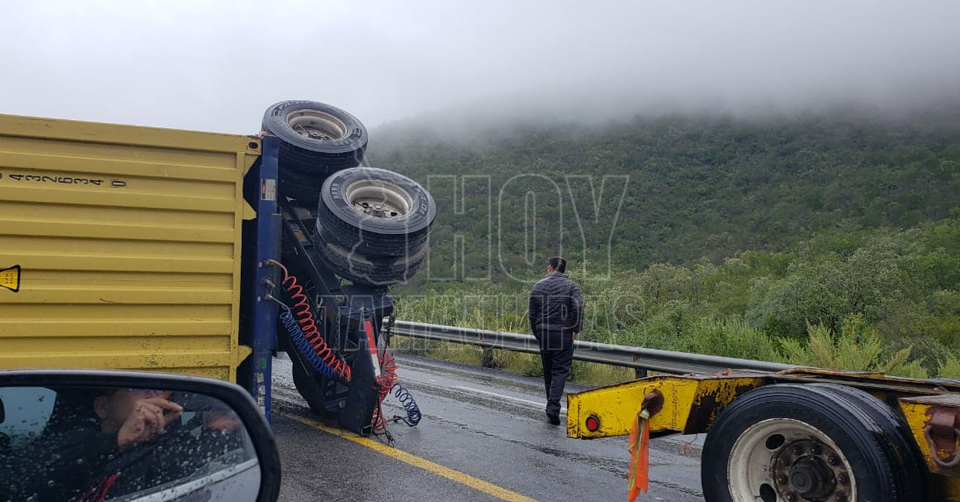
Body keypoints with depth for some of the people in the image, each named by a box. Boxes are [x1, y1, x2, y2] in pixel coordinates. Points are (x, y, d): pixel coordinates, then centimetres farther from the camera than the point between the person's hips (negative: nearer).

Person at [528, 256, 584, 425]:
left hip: (543, 333, 3)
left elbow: (532, 313, 9)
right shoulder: (571, 286, -1)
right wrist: (576, 330, -8)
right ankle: (553, 405, -18)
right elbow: (578, 308, -15)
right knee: (560, 370, -3)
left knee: (548, 370, 15)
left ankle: (551, 405, 22)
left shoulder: (538, 286, 8)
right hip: (563, 333, -3)